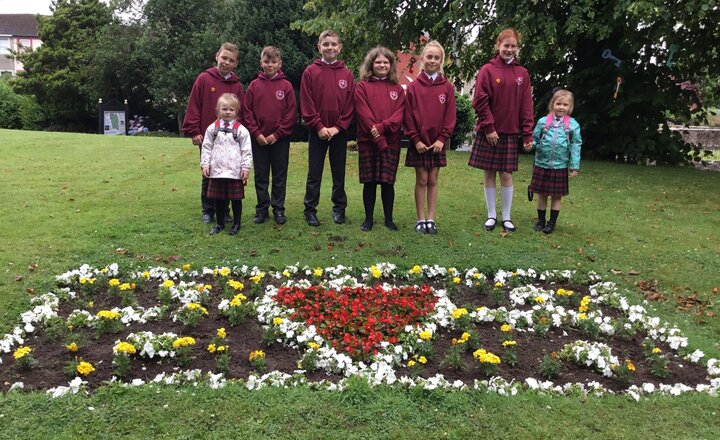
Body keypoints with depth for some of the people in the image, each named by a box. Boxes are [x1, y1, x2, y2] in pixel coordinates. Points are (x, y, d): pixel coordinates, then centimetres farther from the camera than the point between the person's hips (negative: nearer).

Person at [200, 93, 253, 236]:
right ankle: (220, 223, 24)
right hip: (217, 170, 2)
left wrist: (246, 168, -8)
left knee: (236, 199, 6)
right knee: (218, 198, 11)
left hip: (235, 171, -2)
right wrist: (205, 164, 1)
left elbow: (246, 151, -3)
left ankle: (236, 224, 20)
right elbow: (206, 148, 7)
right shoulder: (212, 128, 5)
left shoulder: (241, 130, -2)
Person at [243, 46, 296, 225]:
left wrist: (277, 134, -10)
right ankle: (262, 209, 18)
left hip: (280, 139, -1)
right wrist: (256, 133, -8)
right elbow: (247, 112, 1)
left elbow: (291, 113, -4)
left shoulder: (286, 86, -1)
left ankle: (278, 209, 16)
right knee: (261, 176, 8)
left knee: (280, 176, 6)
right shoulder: (254, 85, 3)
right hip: (258, 139, 1)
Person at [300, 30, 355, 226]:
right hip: (317, 131, -1)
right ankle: (310, 210, 13)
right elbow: (306, 104, -5)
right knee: (314, 173, 4)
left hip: (340, 131, 2)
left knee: (339, 172, 10)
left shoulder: (347, 74, 4)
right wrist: (319, 126, -12)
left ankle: (339, 208, 21)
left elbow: (350, 104, 1)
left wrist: (338, 127, -9)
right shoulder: (310, 72, -1)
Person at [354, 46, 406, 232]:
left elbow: (399, 114, 0)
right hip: (368, 142, -1)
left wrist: (382, 127, -17)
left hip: (391, 142, 2)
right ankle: (368, 218, 15)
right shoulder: (362, 87, 3)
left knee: (387, 181, 4)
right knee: (370, 181, 4)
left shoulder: (397, 88, 11)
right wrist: (378, 139, -15)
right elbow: (363, 113, -8)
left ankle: (389, 219, 15)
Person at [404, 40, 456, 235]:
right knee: (421, 180, 3)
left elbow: (450, 116, 0)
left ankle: (431, 219, 14)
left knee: (433, 180, 7)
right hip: (418, 142, -1)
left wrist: (442, 138, -8)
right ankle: (421, 219, 10)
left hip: (438, 142, 1)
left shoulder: (447, 87, 2)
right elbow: (409, 115, -2)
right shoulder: (413, 86, 0)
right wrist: (415, 139, -8)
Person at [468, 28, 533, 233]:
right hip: (488, 132, -2)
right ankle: (491, 215, 17)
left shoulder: (522, 73, 7)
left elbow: (526, 106, 5)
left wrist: (528, 135, 0)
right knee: (489, 173, 5)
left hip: (511, 133, 2)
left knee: (506, 174, 4)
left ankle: (506, 216, 15)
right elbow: (480, 101, -7)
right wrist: (488, 127, -12)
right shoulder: (487, 70, -2)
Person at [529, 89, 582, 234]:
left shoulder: (573, 125, -3)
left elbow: (576, 146, 0)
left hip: (560, 166, -1)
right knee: (542, 194, 11)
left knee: (557, 195, 8)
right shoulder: (543, 121, -2)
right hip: (542, 165, 1)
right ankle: (541, 220, 25)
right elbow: (534, 139, 7)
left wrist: (574, 166, -2)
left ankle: (552, 222, 20)